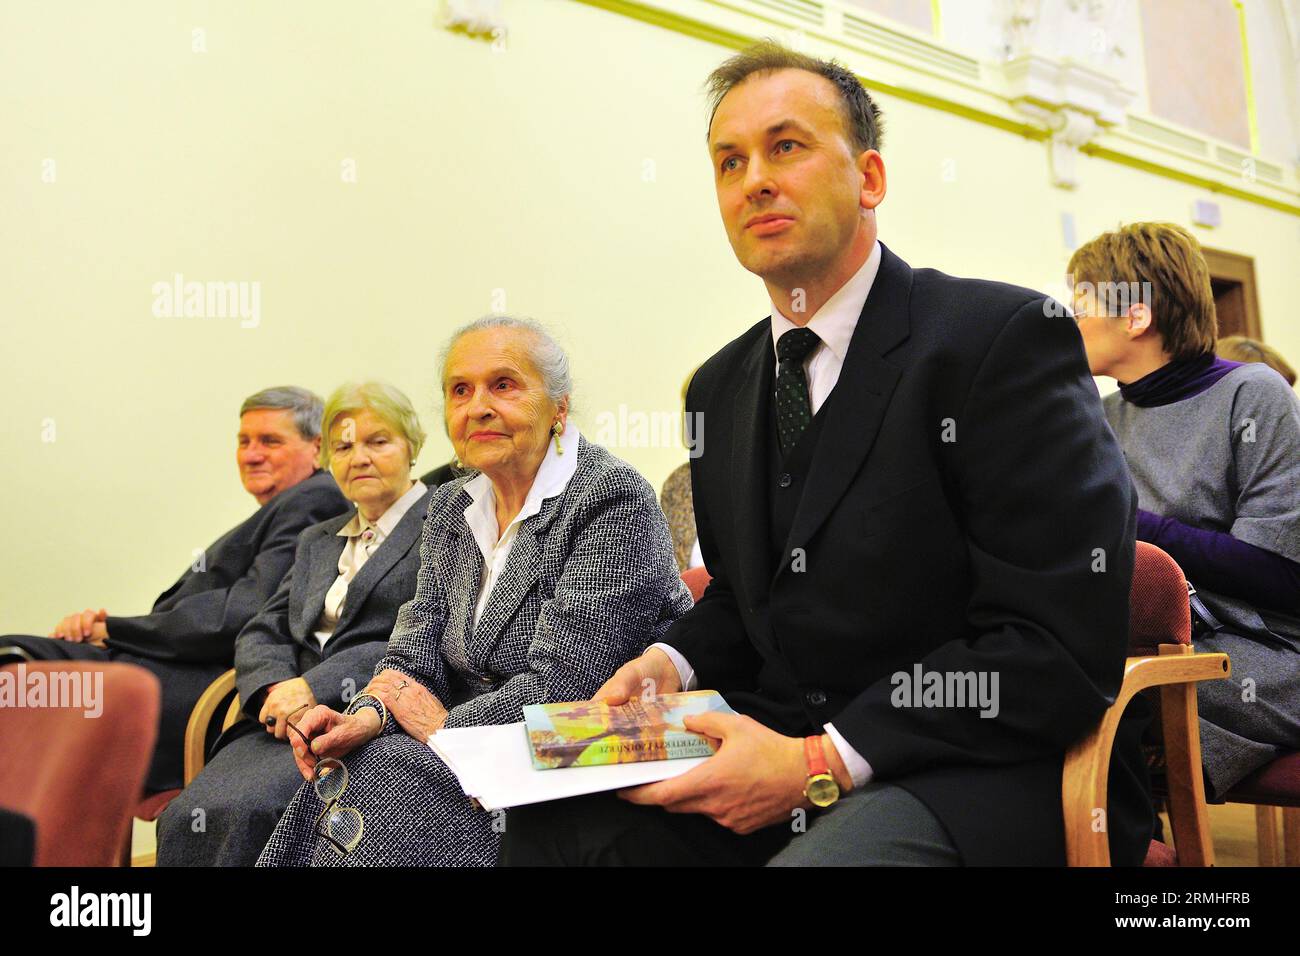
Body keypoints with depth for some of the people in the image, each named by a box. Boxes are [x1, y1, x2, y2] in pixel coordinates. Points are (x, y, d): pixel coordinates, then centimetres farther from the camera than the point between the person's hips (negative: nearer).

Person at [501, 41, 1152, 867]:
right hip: (780, 747, 6)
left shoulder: (1009, 338, -11)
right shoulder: (721, 388, 12)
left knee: (825, 855, -37)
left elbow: (1058, 643, -17)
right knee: (546, 819, -14)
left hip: (981, 770, -6)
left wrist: (821, 763, -22)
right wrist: (673, 664, -1)